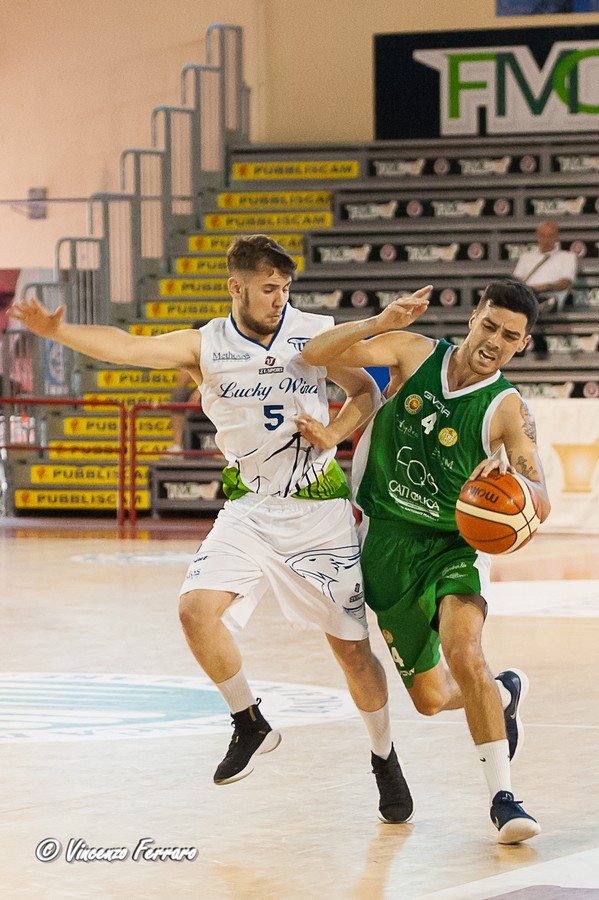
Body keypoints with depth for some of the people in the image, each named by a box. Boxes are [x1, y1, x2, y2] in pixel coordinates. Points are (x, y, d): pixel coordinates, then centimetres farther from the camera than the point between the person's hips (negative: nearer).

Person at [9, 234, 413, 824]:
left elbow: (365, 390, 10)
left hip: (318, 511, -1)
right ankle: (250, 725, 2)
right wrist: (57, 331, -39)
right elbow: (130, 348, -22)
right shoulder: (204, 347, -6)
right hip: (249, 507, 1)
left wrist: (335, 432, -12)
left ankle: (384, 757, 26)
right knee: (198, 609, -21)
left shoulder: (315, 334, -4)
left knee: (352, 647, 1)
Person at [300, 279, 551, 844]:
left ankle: (503, 798, -24)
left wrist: (510, 475, -42)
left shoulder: (508, 410, -10)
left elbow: (540, 505, -19)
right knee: (430, 698, 8)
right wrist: (380, 323, -27)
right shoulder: (414, 353, -4)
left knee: (463, 650, -31)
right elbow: (315, 355, -11)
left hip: (453, 545, -2)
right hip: (387, 547, 2)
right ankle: (504, 693, 44)